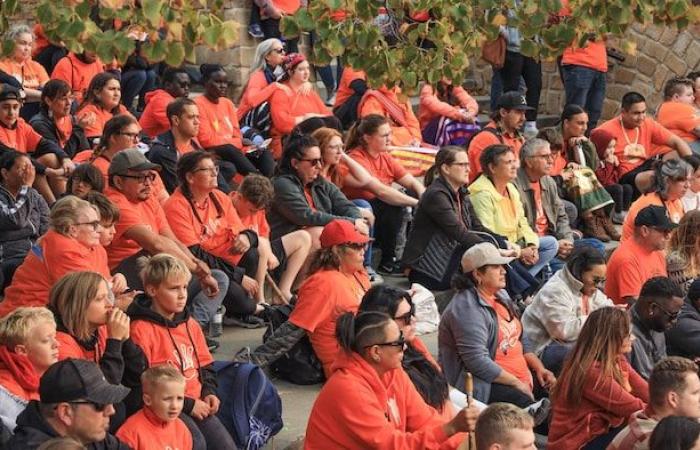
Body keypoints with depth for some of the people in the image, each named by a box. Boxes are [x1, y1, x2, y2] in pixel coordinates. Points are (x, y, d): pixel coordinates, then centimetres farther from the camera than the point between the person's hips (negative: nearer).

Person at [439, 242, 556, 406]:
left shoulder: (500, 296, 14)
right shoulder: (467, 308, -16)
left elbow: (521, 339, 22)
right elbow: (477, 362, -23)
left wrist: (539, 368, 7)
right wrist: (517, 383, -17)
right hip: (483, 386, -9)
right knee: (524, 403, -31)